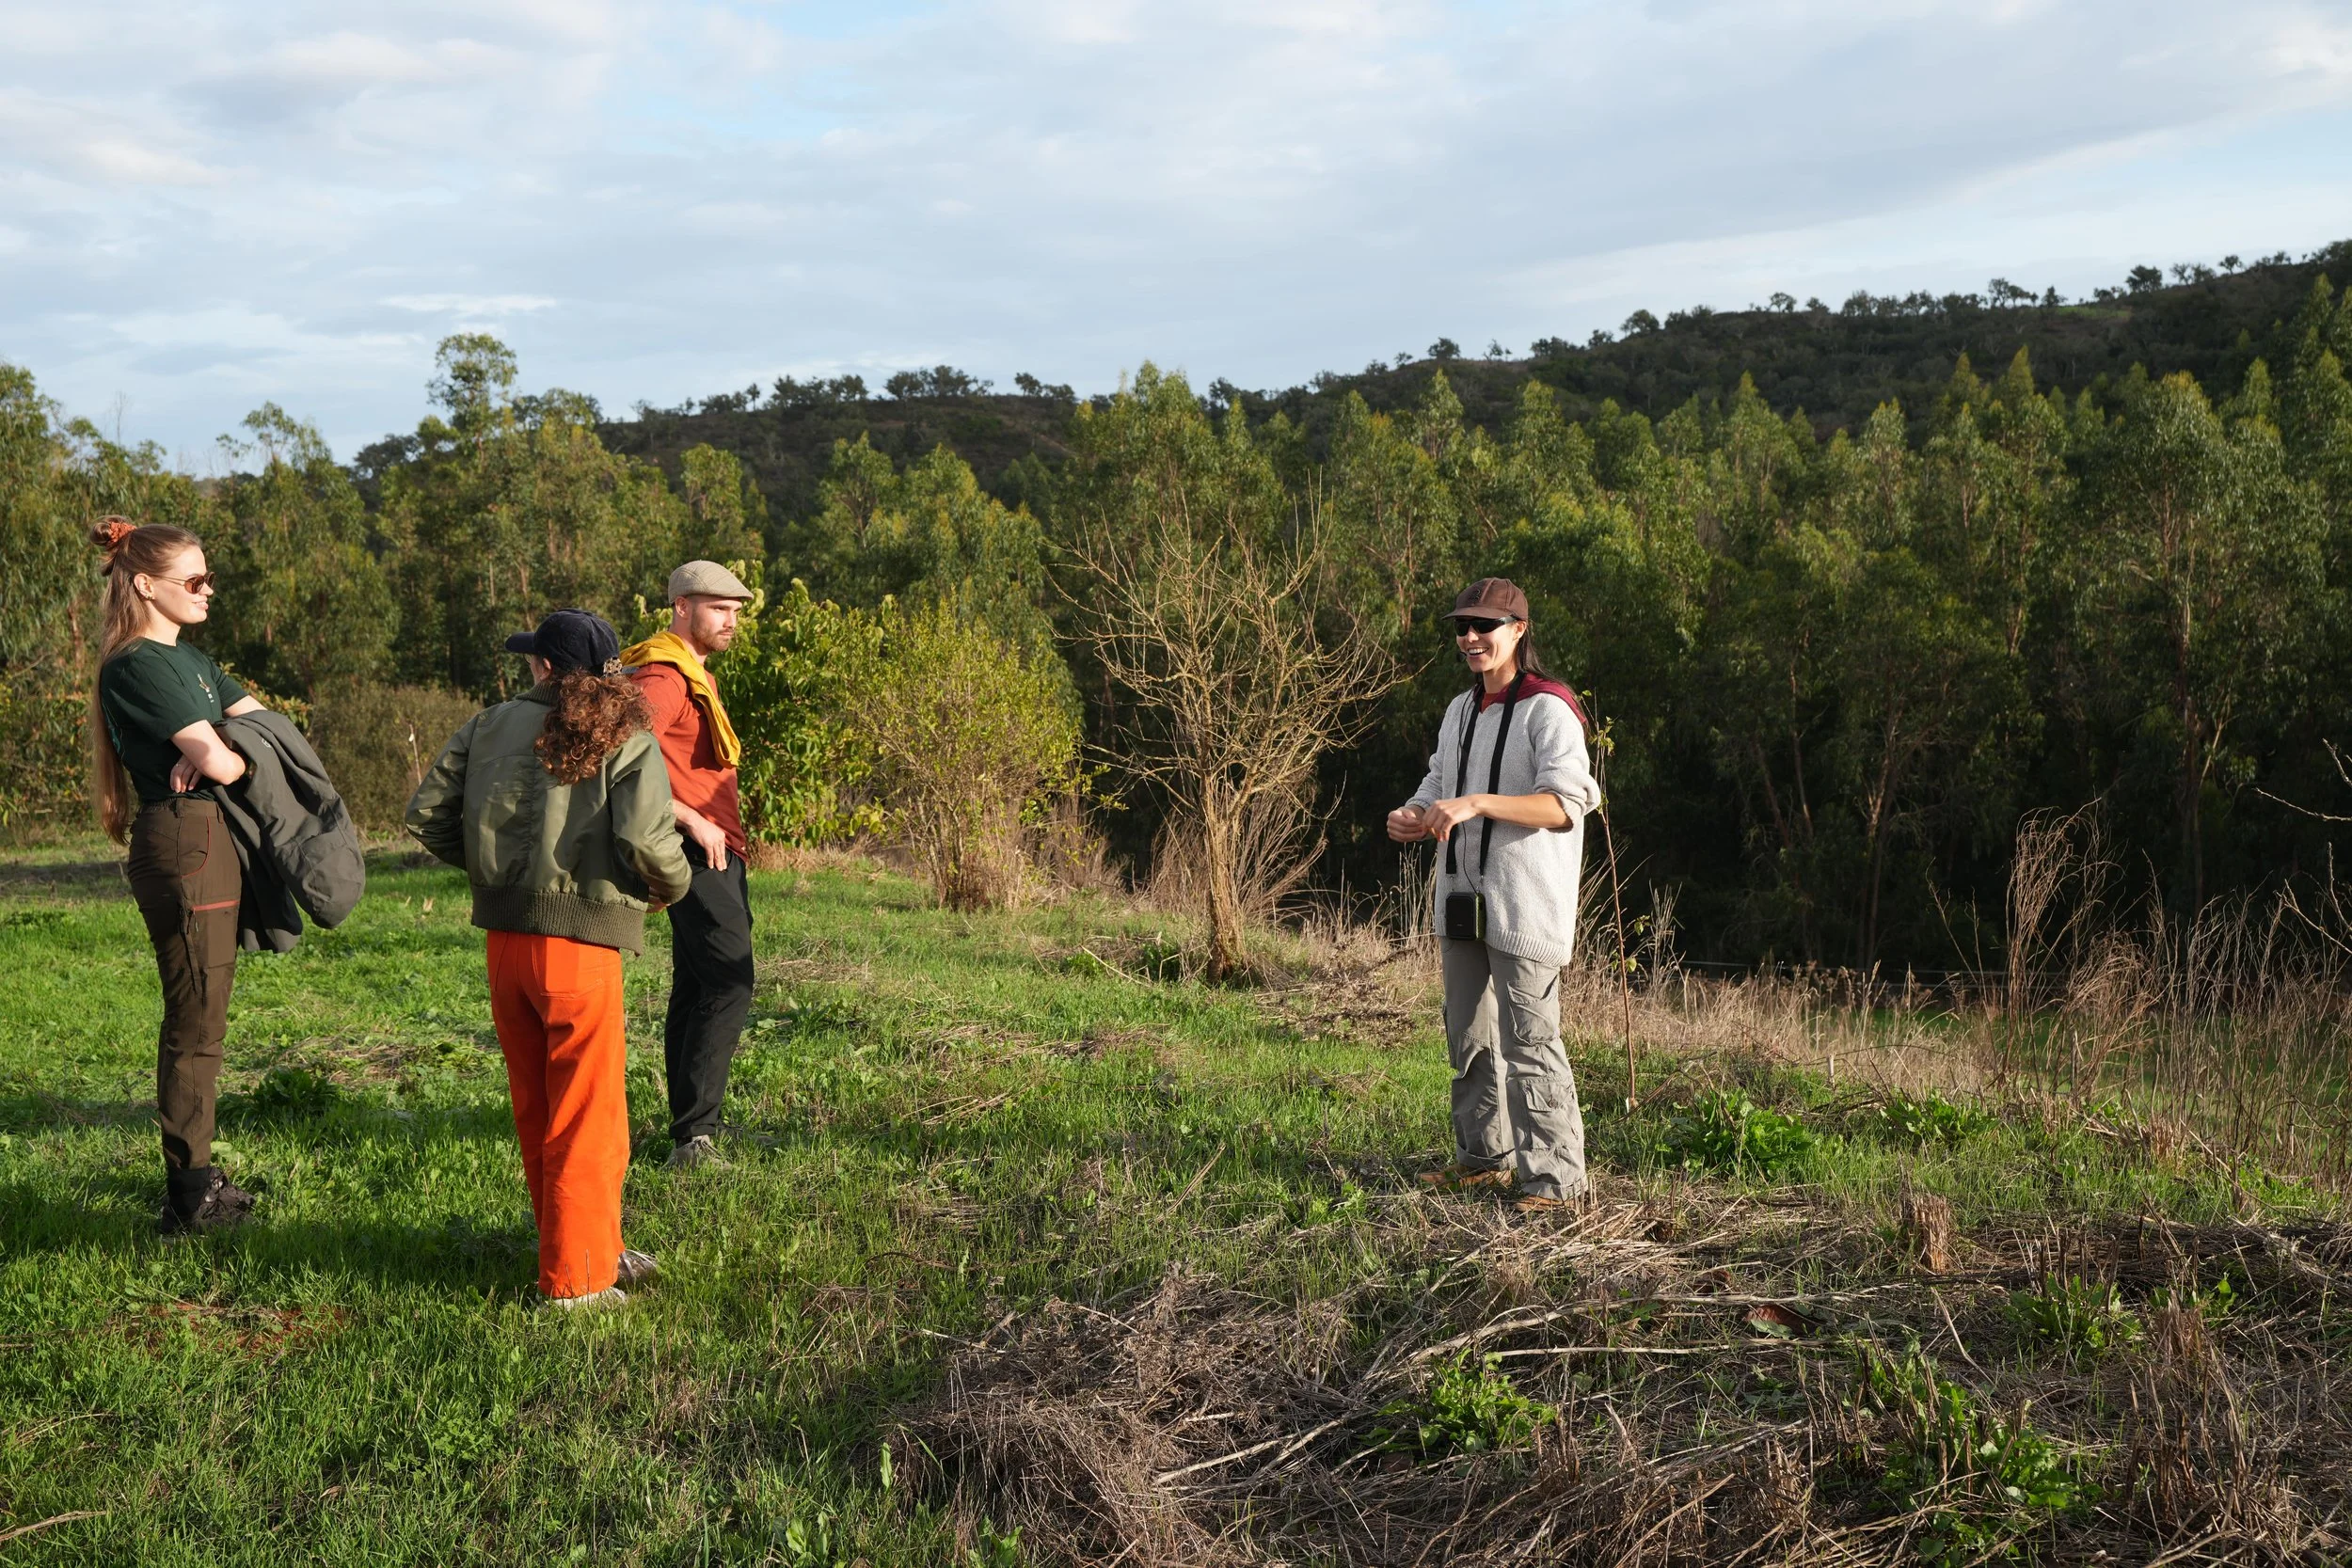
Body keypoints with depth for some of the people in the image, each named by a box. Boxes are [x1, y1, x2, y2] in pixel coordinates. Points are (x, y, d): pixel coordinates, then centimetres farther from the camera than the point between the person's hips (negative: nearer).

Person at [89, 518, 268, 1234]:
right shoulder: (136, 665, -14)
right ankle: (189, 1199, 2)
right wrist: (234, 755, 3)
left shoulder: (187, 657, 17)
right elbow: (216, 762, -21)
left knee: (200, 1016, 15)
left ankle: (196, 1177, 25)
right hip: (182, 845, -10)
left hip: (214, 844, 10)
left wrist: (208, 751, -6)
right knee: (195, 1023, -5)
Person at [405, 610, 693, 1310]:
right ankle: (576, 1279, 10)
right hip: (580, 944, -5)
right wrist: (671, 885, 2)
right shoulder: (626, 739, -5)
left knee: (537, 1114, 17)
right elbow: (646, 841, -19)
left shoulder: (492, 726, 8)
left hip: (505, 942, 5)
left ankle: (593, 1251, 30)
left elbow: (427, 812, 6)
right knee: (587, 1119, 6)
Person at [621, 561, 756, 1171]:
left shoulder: (696, 676, 20)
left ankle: (690, 1131, 19)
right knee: (729, 983, -16)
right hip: (700, 853, -11)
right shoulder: (663, 678, -14)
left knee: (696, 988, 13)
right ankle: (693, 1134, -16)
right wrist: (692, 820, -26)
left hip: (716, 852, 11)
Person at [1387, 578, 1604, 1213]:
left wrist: (1476, 803, -31)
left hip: (1523, 904, -8)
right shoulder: (1460, 711, 16)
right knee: (1468, 1036, 15)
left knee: (1528, 1040, -8)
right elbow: (1438, 791, 18)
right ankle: (1486, 1155, 28)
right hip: (1463, 899, 8)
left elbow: (1565, 804, -21)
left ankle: (1555, 1177, -1)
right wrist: (1411, 818, -6)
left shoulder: (1547, 709, -10)